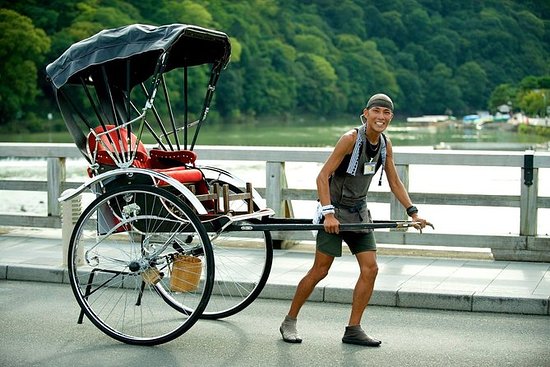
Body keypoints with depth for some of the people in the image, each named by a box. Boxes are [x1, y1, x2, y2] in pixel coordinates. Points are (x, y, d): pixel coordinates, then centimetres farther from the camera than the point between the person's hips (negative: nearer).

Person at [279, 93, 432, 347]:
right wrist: (328, 213, -30)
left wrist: (413, 213, 4)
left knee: (370, 268, -3)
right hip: (335, 210, -6)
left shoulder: (385, 145, 1)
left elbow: (395, 183, 12)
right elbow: (322, 177, -22)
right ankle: (289, 322, 12)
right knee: (320, 270, -4)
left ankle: (353, 329, 7)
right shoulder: (351, 138, -19)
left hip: (358, 212, 6)